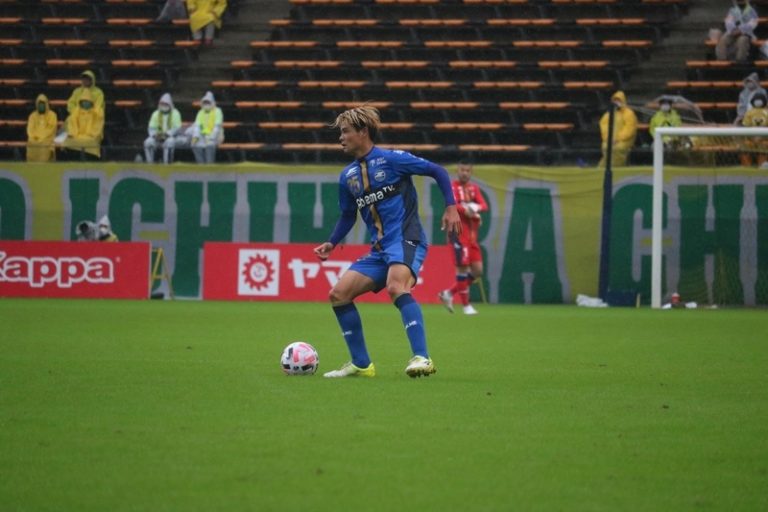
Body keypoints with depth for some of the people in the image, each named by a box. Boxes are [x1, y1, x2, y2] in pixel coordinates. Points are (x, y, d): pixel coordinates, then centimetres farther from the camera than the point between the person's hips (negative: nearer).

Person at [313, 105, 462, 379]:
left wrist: (450, 208, -10)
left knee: (396, 287, -35)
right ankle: (361, 364, 7)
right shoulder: (347, 176, 12)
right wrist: (331, 244, 11)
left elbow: (438, 172, -1)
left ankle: (422, 358, -37)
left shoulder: (391, 159, -6)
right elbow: (348, 216, 26)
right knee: (338, 294, -2)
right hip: (379, 249, 8)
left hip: (406, 240, -7)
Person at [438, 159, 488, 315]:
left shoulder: (474, 188, 15)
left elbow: (484, 205, 2)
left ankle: (449, 294, 16)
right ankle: (465, 305, -2)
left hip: (472, 234, 7)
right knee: (463, 266, -10)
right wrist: (465, 210, -34)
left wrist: (476, 208, -19)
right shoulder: (452, 187, -2)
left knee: (477, 270, 3)